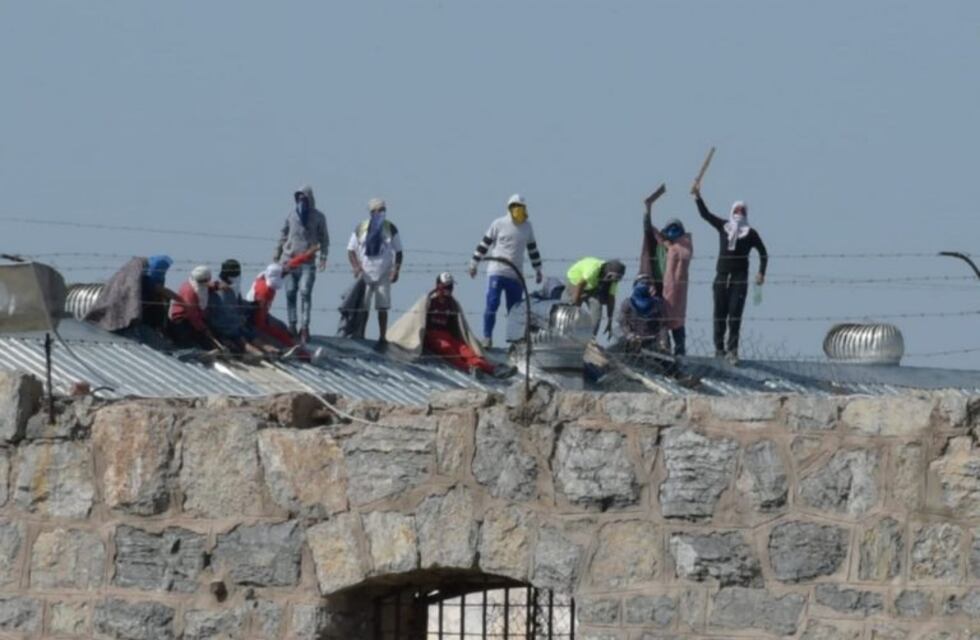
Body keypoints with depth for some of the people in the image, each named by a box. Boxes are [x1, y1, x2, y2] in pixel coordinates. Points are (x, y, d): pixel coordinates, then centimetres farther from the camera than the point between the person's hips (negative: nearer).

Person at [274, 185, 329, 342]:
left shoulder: (318, 217, 3)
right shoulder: (292, 215, 8)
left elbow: (324, 238, 6)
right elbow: (283, 235, 17)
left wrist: (323, 256, -5)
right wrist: (277, 254, 16)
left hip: (308, 260, -3)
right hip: (290, 259, 3)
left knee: (305, 292, -12)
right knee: (290, 293, 3)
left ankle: (304, 326, -12)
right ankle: (292, 325, 10)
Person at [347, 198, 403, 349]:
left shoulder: (391, 229, 2)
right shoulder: (360, 229, 2)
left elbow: (398, 252, 8)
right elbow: (351, 251, 5)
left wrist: (396, 269, -6)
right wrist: (355, 266, -12)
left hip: (384, 275, 0)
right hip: (365, 274, 0)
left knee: (382, 308, 1)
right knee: (362, 308, -1)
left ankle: (382, 338, 8)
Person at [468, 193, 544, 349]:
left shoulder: (527, 227, 9)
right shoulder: (498, 224, -2)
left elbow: (532, 249, 18)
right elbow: (484, 243, 3)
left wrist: (538, 270, 20)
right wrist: (474, 263, 4)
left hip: (516, 275, 4)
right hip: (496, 272, -4)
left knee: (515, 308, 5)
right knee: (492, 304, -11)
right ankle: (487, 337, -4)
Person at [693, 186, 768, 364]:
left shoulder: (750, 233, 3)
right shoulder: (723, 227, 10)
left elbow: (763, 253, 6)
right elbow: (705, 214, 10)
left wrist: (761, 273, -5)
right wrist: (698, 197, -1)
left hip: (740, 277, -2)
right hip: (722, 276, 2)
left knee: (735, 314, -9)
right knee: (720, 314, 2)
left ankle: (732, 349, -9)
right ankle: (719, 348, 8)